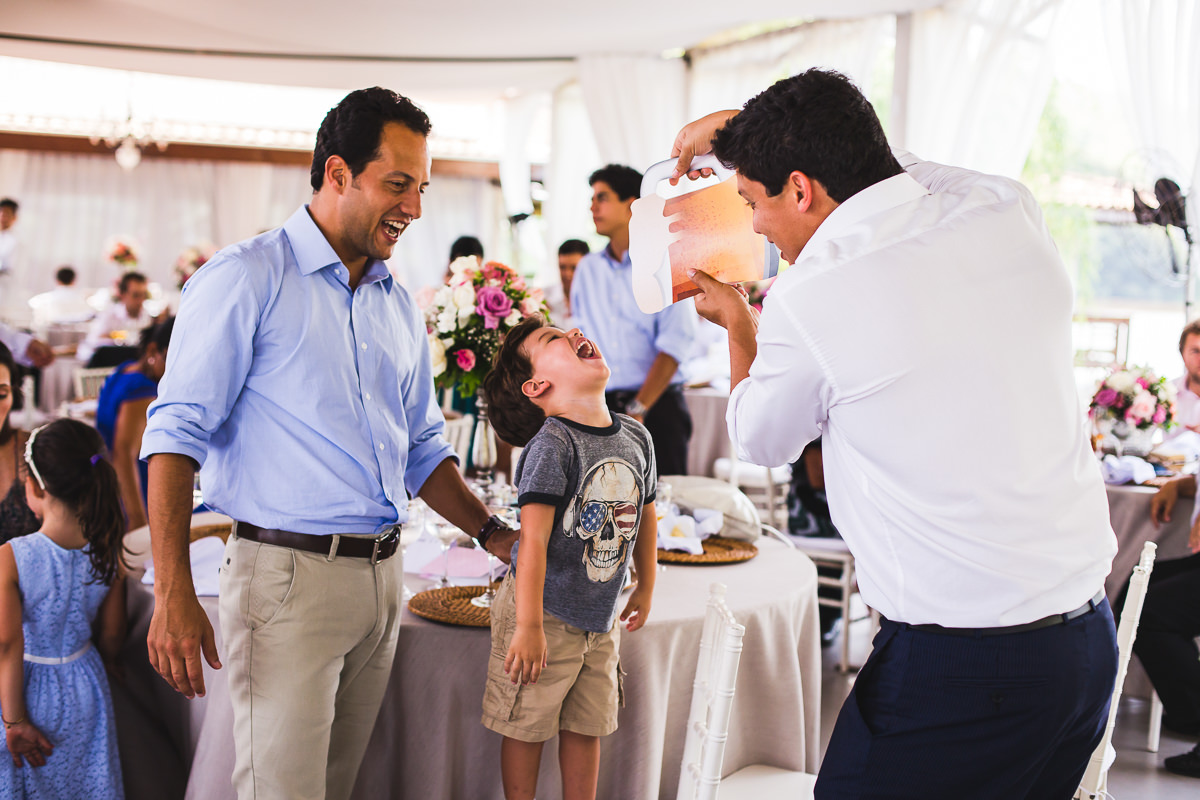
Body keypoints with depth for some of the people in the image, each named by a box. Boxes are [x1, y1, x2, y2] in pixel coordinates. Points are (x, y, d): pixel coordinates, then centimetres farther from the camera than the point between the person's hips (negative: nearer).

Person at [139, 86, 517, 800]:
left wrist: (492, 532, 8)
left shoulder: (400, 305, 15)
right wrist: (174, 595, -17)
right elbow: (179, 432, -10)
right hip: (289, 573, -6)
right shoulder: (247, 279, -6)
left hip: (382, 576, 7)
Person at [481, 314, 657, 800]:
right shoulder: (552, 444, -19)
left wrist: (645, 588, 24)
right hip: (545, 615, -6)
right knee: (527, 728, 7)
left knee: (586, 727, 15)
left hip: (600, 618, 6)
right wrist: (529, 626, -24)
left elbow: (645, 515, 17)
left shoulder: (636, 437, 2)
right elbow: (533, 540, -23)